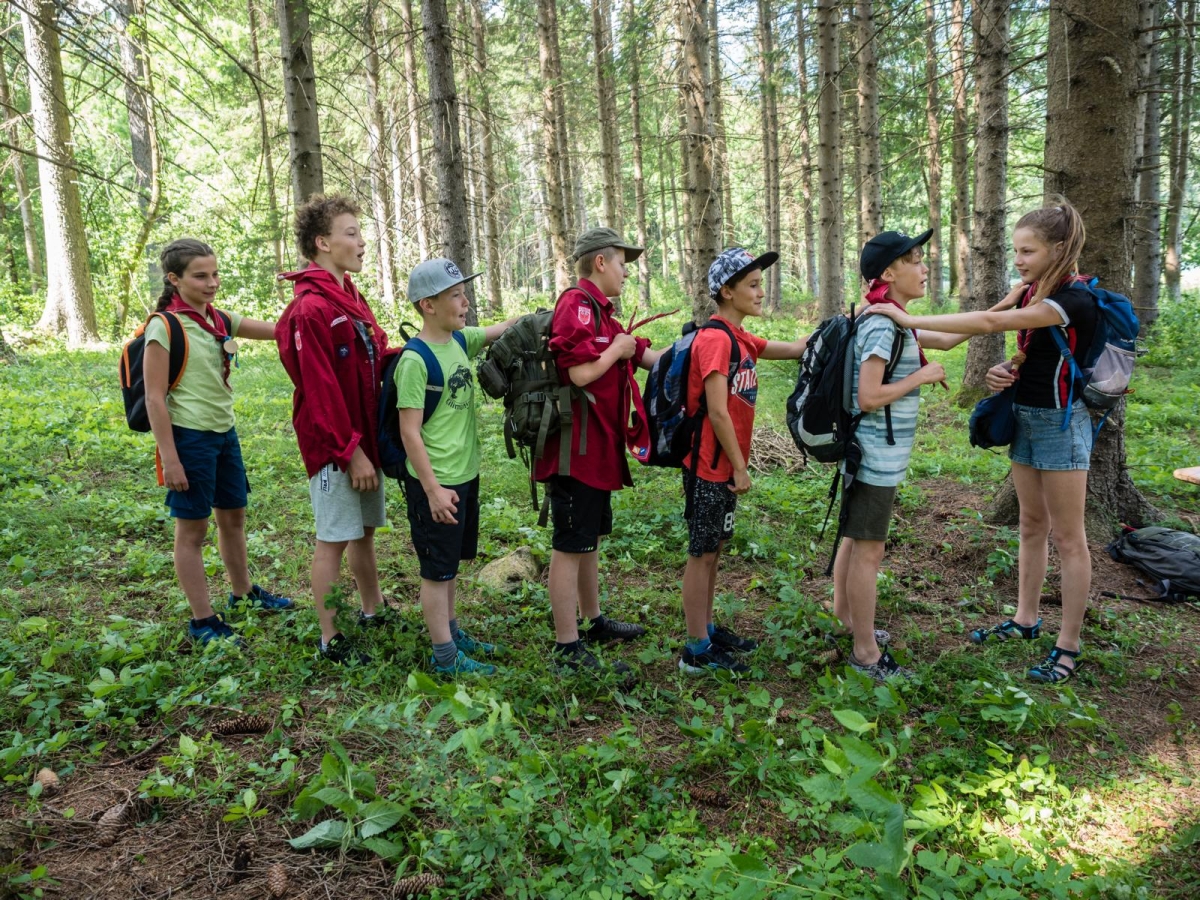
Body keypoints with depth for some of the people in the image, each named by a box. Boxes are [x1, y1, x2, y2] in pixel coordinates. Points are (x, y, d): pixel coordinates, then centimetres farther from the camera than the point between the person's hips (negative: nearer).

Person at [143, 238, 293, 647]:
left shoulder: (220, 321, 7)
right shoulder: (164, 327, -14)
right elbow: (155, 398, -15)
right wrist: (169, 459, -18)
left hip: (224, 433, 8)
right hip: (190, 437, -8)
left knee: (233, 515, 19)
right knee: (193, 527, 3)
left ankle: (243, 593, 38)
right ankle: (202, 621, 13)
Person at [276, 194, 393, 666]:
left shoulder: (351, 299, 13)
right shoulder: (310, 309, -18)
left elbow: (376, 358, 16)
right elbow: (321, 390, -20)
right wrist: (351, 451, -19)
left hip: (364, 436, 9)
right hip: (333, 445, -9)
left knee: (365, 529, 19)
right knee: (334, 538, 0)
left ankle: (373, 612, 35)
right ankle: (330, 640, 13)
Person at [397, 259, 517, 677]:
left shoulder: (461, 341, 3)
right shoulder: (415, 360, -19)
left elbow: (502, 329, 20)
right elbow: (410, 431, -20)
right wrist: (433, 490, -21)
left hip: (465, 474, 8)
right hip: (436, 482, -8)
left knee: (451, 563, 21)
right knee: (437, 570, 5)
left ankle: (452, 632, 37)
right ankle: (445, 656, 18)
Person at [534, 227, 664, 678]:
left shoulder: (599, 311, 18)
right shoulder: (577, 306, -15)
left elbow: (646, 356, 20)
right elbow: (581, 373, -26)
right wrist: (616, 351, -10)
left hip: (598, 449, 11)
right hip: (577, 449, -11)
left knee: (590, 538, 20)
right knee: (570, 546, -4)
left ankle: (595, 622, 35)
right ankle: (568, 648, 4)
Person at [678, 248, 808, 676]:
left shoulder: (739, 338, 11)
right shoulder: (715, 339, -18)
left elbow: (795, 348, 17)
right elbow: (717, 411, -21)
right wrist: (740, 467, -16)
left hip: (725, 467, 9)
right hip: (711, 467, -9)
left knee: (713, 549, 16)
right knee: (702, 553, 0)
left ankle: (707, 629, 29)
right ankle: (698, 650, 10)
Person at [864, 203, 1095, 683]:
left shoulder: (1076, 299, -22)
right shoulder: (1031, 292, 4)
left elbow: (991, 322, -33)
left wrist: (911, 320, -33)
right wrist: (1005, 370, -7)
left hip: (1061, 421, -8)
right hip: (1024, 415, 8)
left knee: (1067, 537, 1)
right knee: (1032, 525, 16)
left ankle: (1068, 645, 11)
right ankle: (1025, 620, 29)